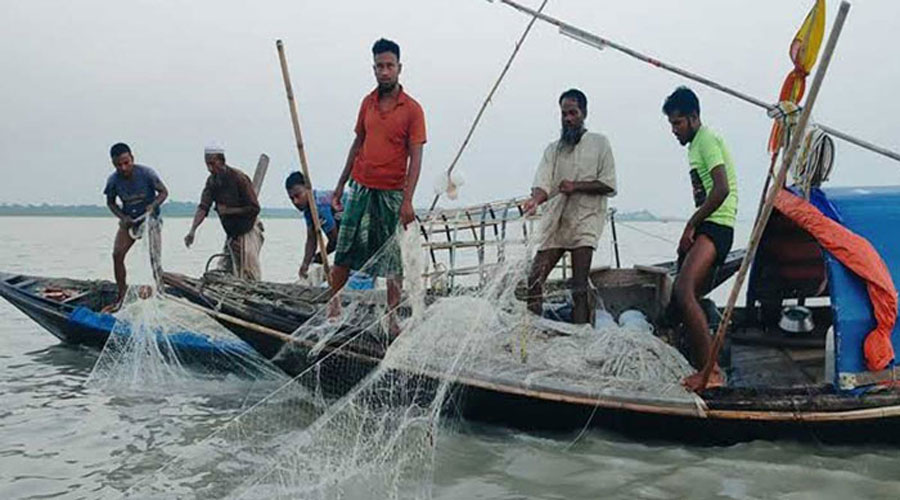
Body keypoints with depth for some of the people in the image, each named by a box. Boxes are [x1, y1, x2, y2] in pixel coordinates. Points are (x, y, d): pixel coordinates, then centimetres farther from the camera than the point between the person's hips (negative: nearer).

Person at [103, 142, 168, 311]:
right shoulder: (113, 180, -12)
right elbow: (110, 202, 5)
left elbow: (163, 192, -8)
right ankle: (121, 296, 0)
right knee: (117, 254, -12)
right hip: (128, 220, 3)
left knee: (153, 259, -12)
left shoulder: (146, 173, -20)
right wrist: (122, 217, -12)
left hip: (149, 218, -3)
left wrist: (153, 205, -27)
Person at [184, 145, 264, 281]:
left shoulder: (239, 178, -19)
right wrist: (192, 230, -19)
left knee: (249, 276, -9)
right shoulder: (212, 181, 1)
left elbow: (254, 208, -19)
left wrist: (228, 210, -18)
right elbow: (203, 207, -6)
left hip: (248, 232, -7)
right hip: (232, 234, 7)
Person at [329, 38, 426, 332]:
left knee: (393, 258, 3)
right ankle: (331, 304, 21)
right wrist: (340, 186, 15)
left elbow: (415, 158, -10)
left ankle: (393, 320, 11)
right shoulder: (368, 103, 9)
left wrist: (407, 200, -19)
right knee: (344, 251, 7)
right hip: (361, 188, 4)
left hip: (391, 193, -4)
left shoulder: (412, 109, -6)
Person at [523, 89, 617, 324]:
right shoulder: (552, 149, 14)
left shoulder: (599, 143, 7)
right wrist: (536, 199, -23)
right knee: (534, 280, -4)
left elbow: (609, 185, 1)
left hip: (584, 221, -4)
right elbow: (542, 184, 0)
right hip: (554, 223, 4)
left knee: (579, 287, -11)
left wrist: (576, 186, -13)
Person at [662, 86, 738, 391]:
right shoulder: (695, 145, 25)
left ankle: (711, 371, -26)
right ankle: (703, 369, 14)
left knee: (684, 292, -26)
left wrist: (690, 226, -17)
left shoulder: (707, 139, -6)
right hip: (703, 228, 11)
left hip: (715, 227, -11)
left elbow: (721, 189, -19)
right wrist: (691, 230, 20)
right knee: (682, 297, 8)